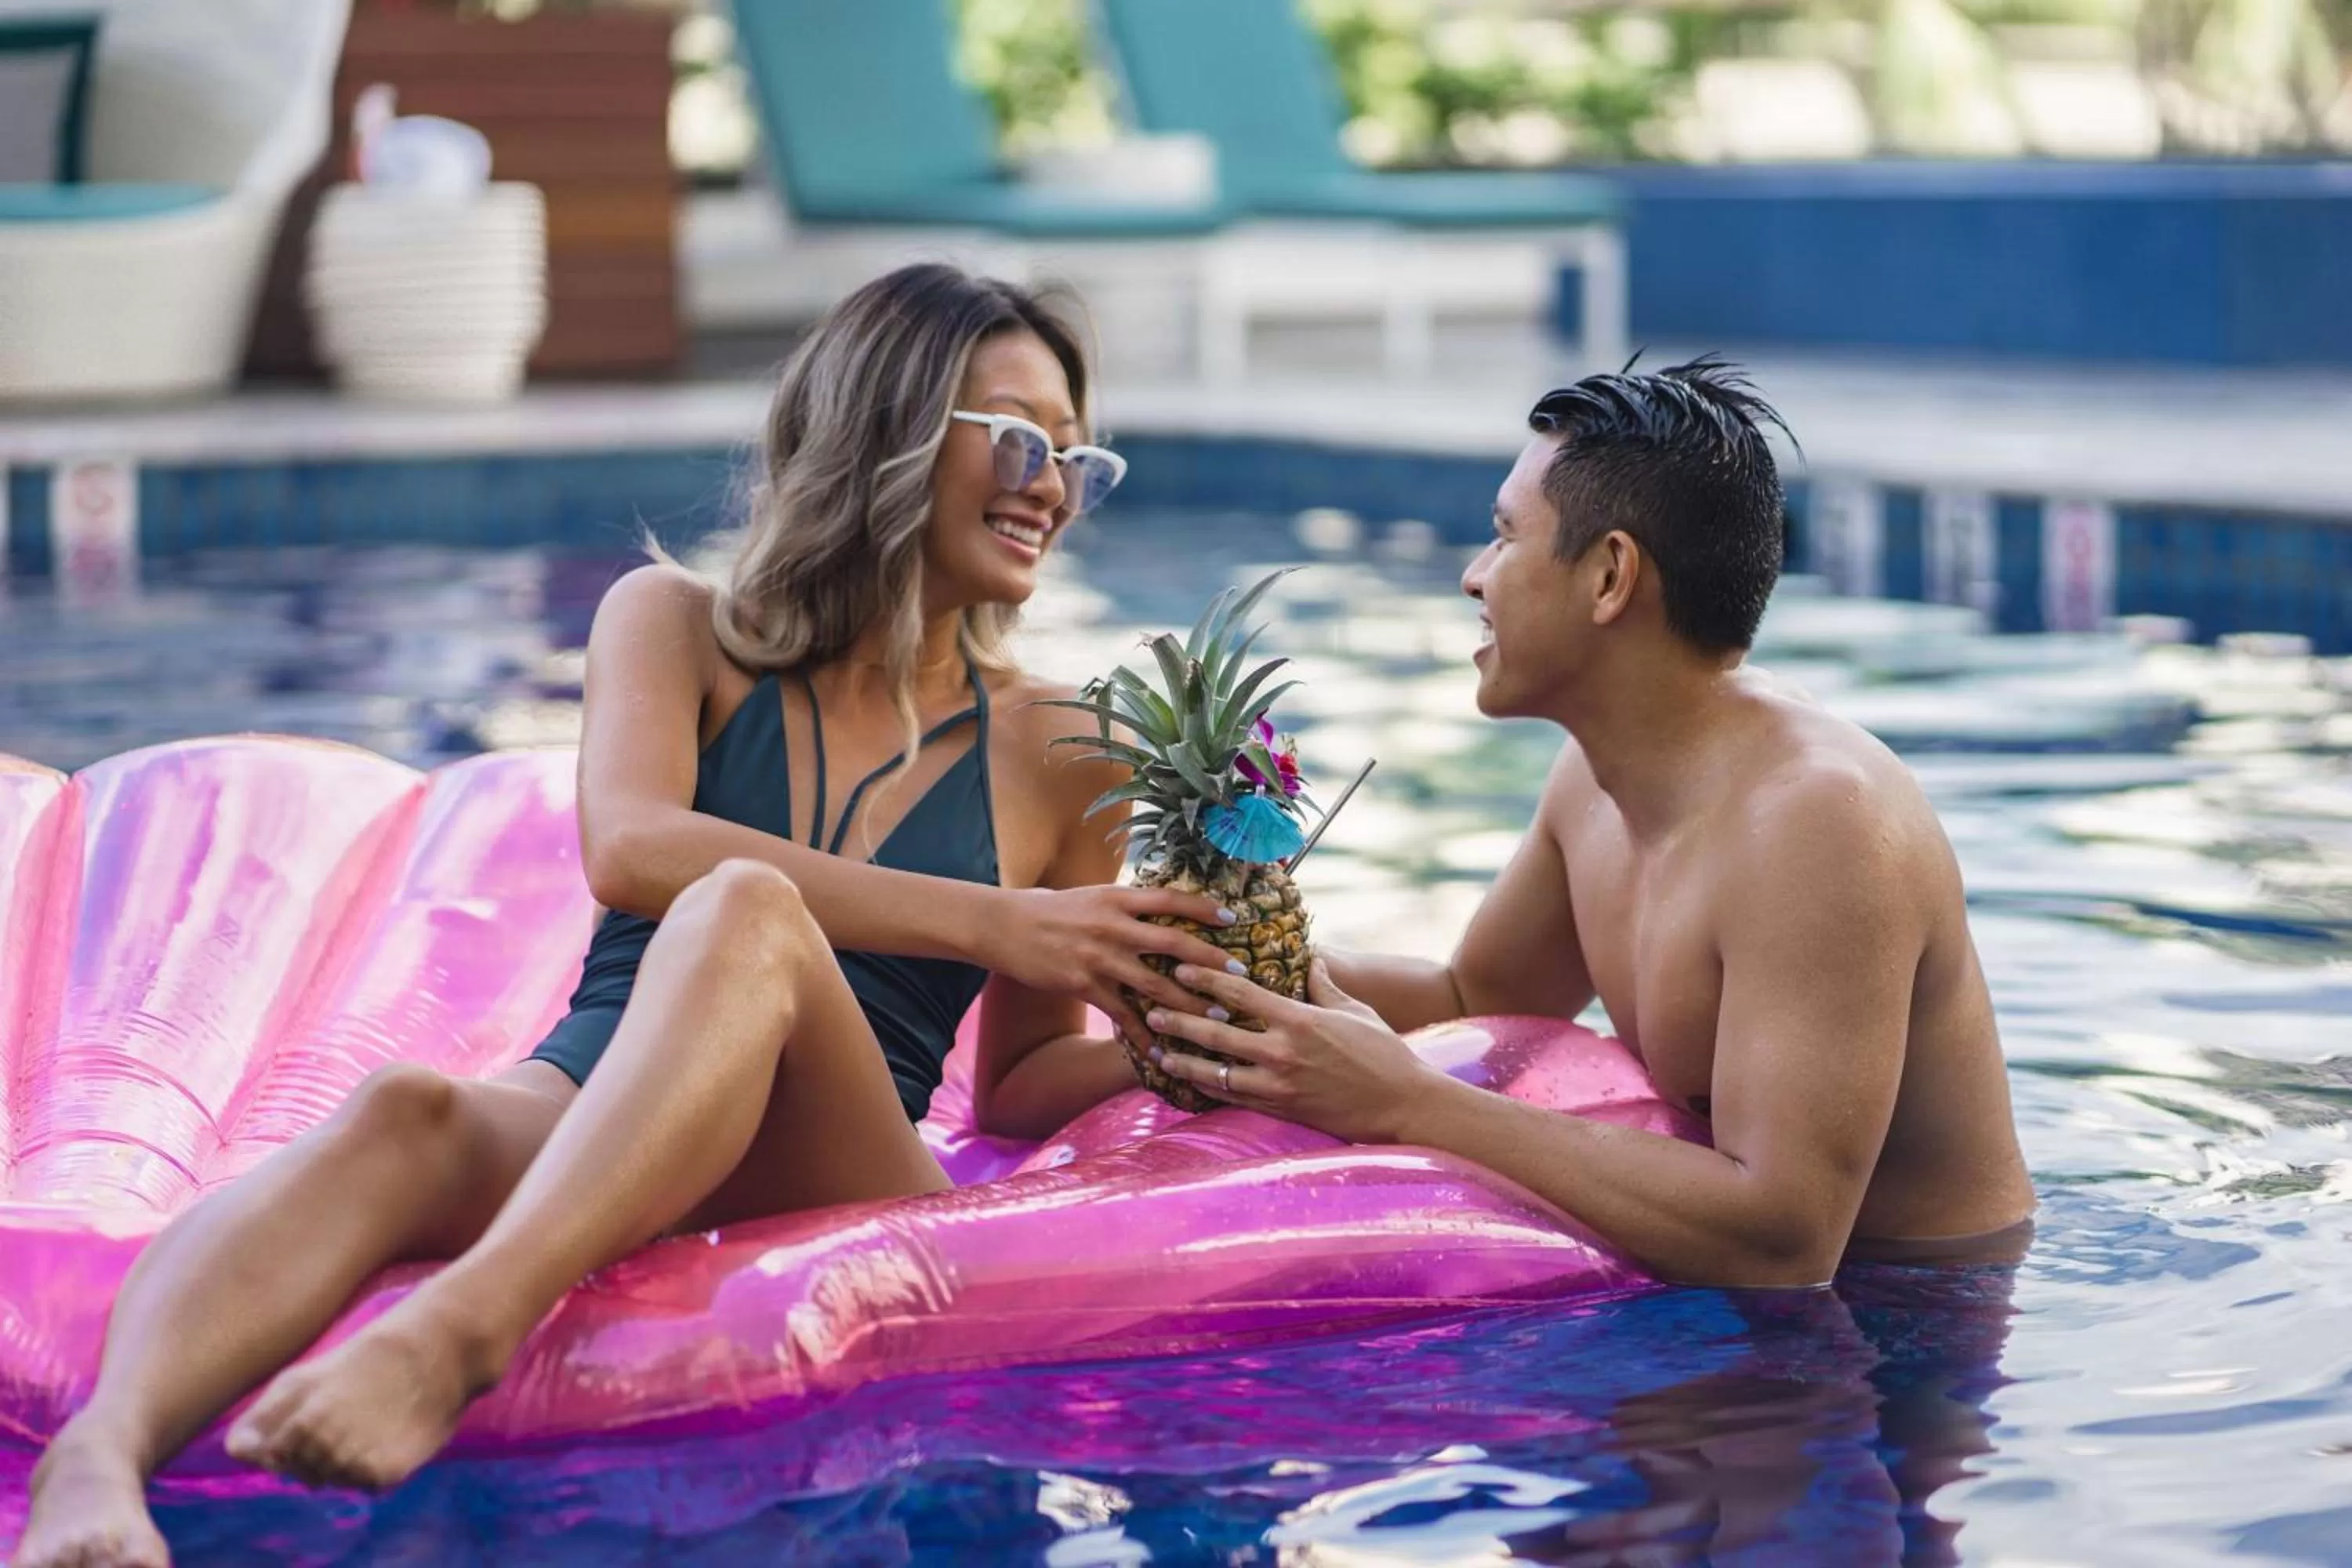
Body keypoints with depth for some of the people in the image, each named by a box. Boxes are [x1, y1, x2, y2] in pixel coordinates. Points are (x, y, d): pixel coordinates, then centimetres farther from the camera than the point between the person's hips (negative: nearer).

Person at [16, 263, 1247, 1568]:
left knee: (748, 914, -33)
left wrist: (1163, 1035, 1)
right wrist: (985, 923, -12)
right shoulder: (677, 626, 15)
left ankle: (451, 1333, -59)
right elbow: (629, 849, -7)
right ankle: (102, 1455, -64)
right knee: (405, 1117, -36)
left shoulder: (1054, 758, 18)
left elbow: (1013, 1092, 24)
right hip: (573, 1114, 1)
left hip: (830, 1178, 0)